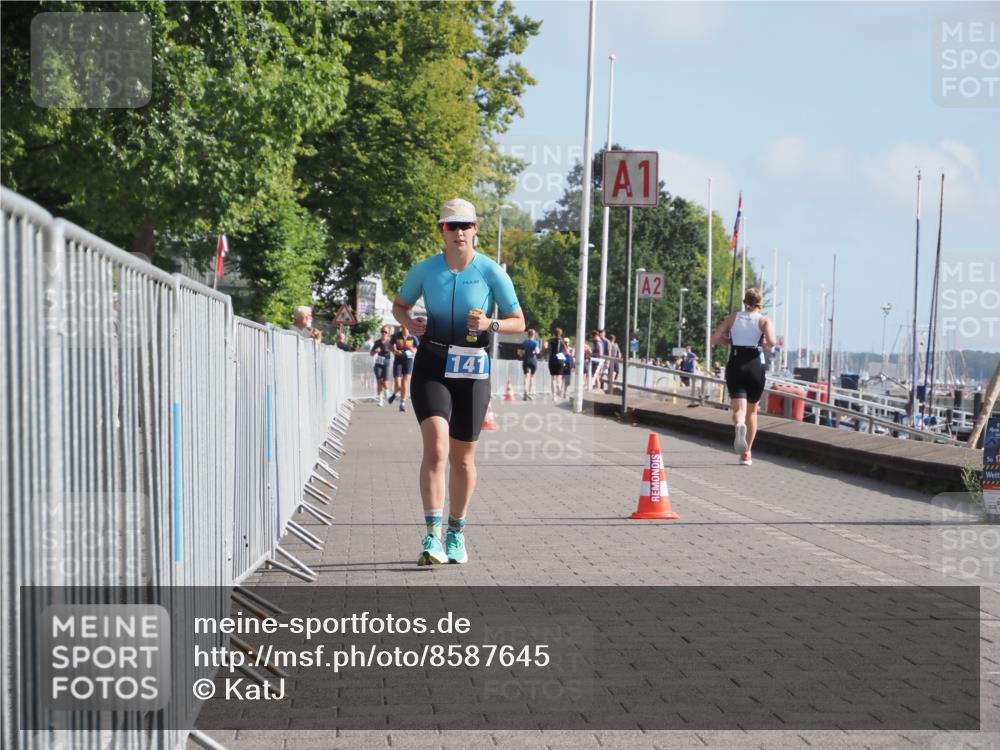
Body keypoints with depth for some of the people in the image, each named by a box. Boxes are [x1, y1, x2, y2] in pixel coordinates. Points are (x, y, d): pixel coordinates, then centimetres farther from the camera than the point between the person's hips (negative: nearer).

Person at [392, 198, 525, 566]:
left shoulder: (492, 273, -3)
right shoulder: (424, 270, 0)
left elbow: (518, 322, 3)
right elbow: (400, 305, 17)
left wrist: (489, 325, -17)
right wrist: (410, 323, -5)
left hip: (471, 370, 0)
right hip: (431, 366, 0)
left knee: (462, 458, 10)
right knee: (436, 447, -19)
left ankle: (456, 533, 29)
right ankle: (433, 536, -20)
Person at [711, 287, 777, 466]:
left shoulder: (733, 318, 7)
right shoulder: (764, 320, 0)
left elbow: (715, 338, 0)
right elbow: (771, 342, -17)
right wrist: (763, 343, 4)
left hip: (735, 366, 1)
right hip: (755, 366, 0)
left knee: (739, 408, -5)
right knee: (752, 410, 15)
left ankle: (739, 425, -42)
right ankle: (747, 453, 18)